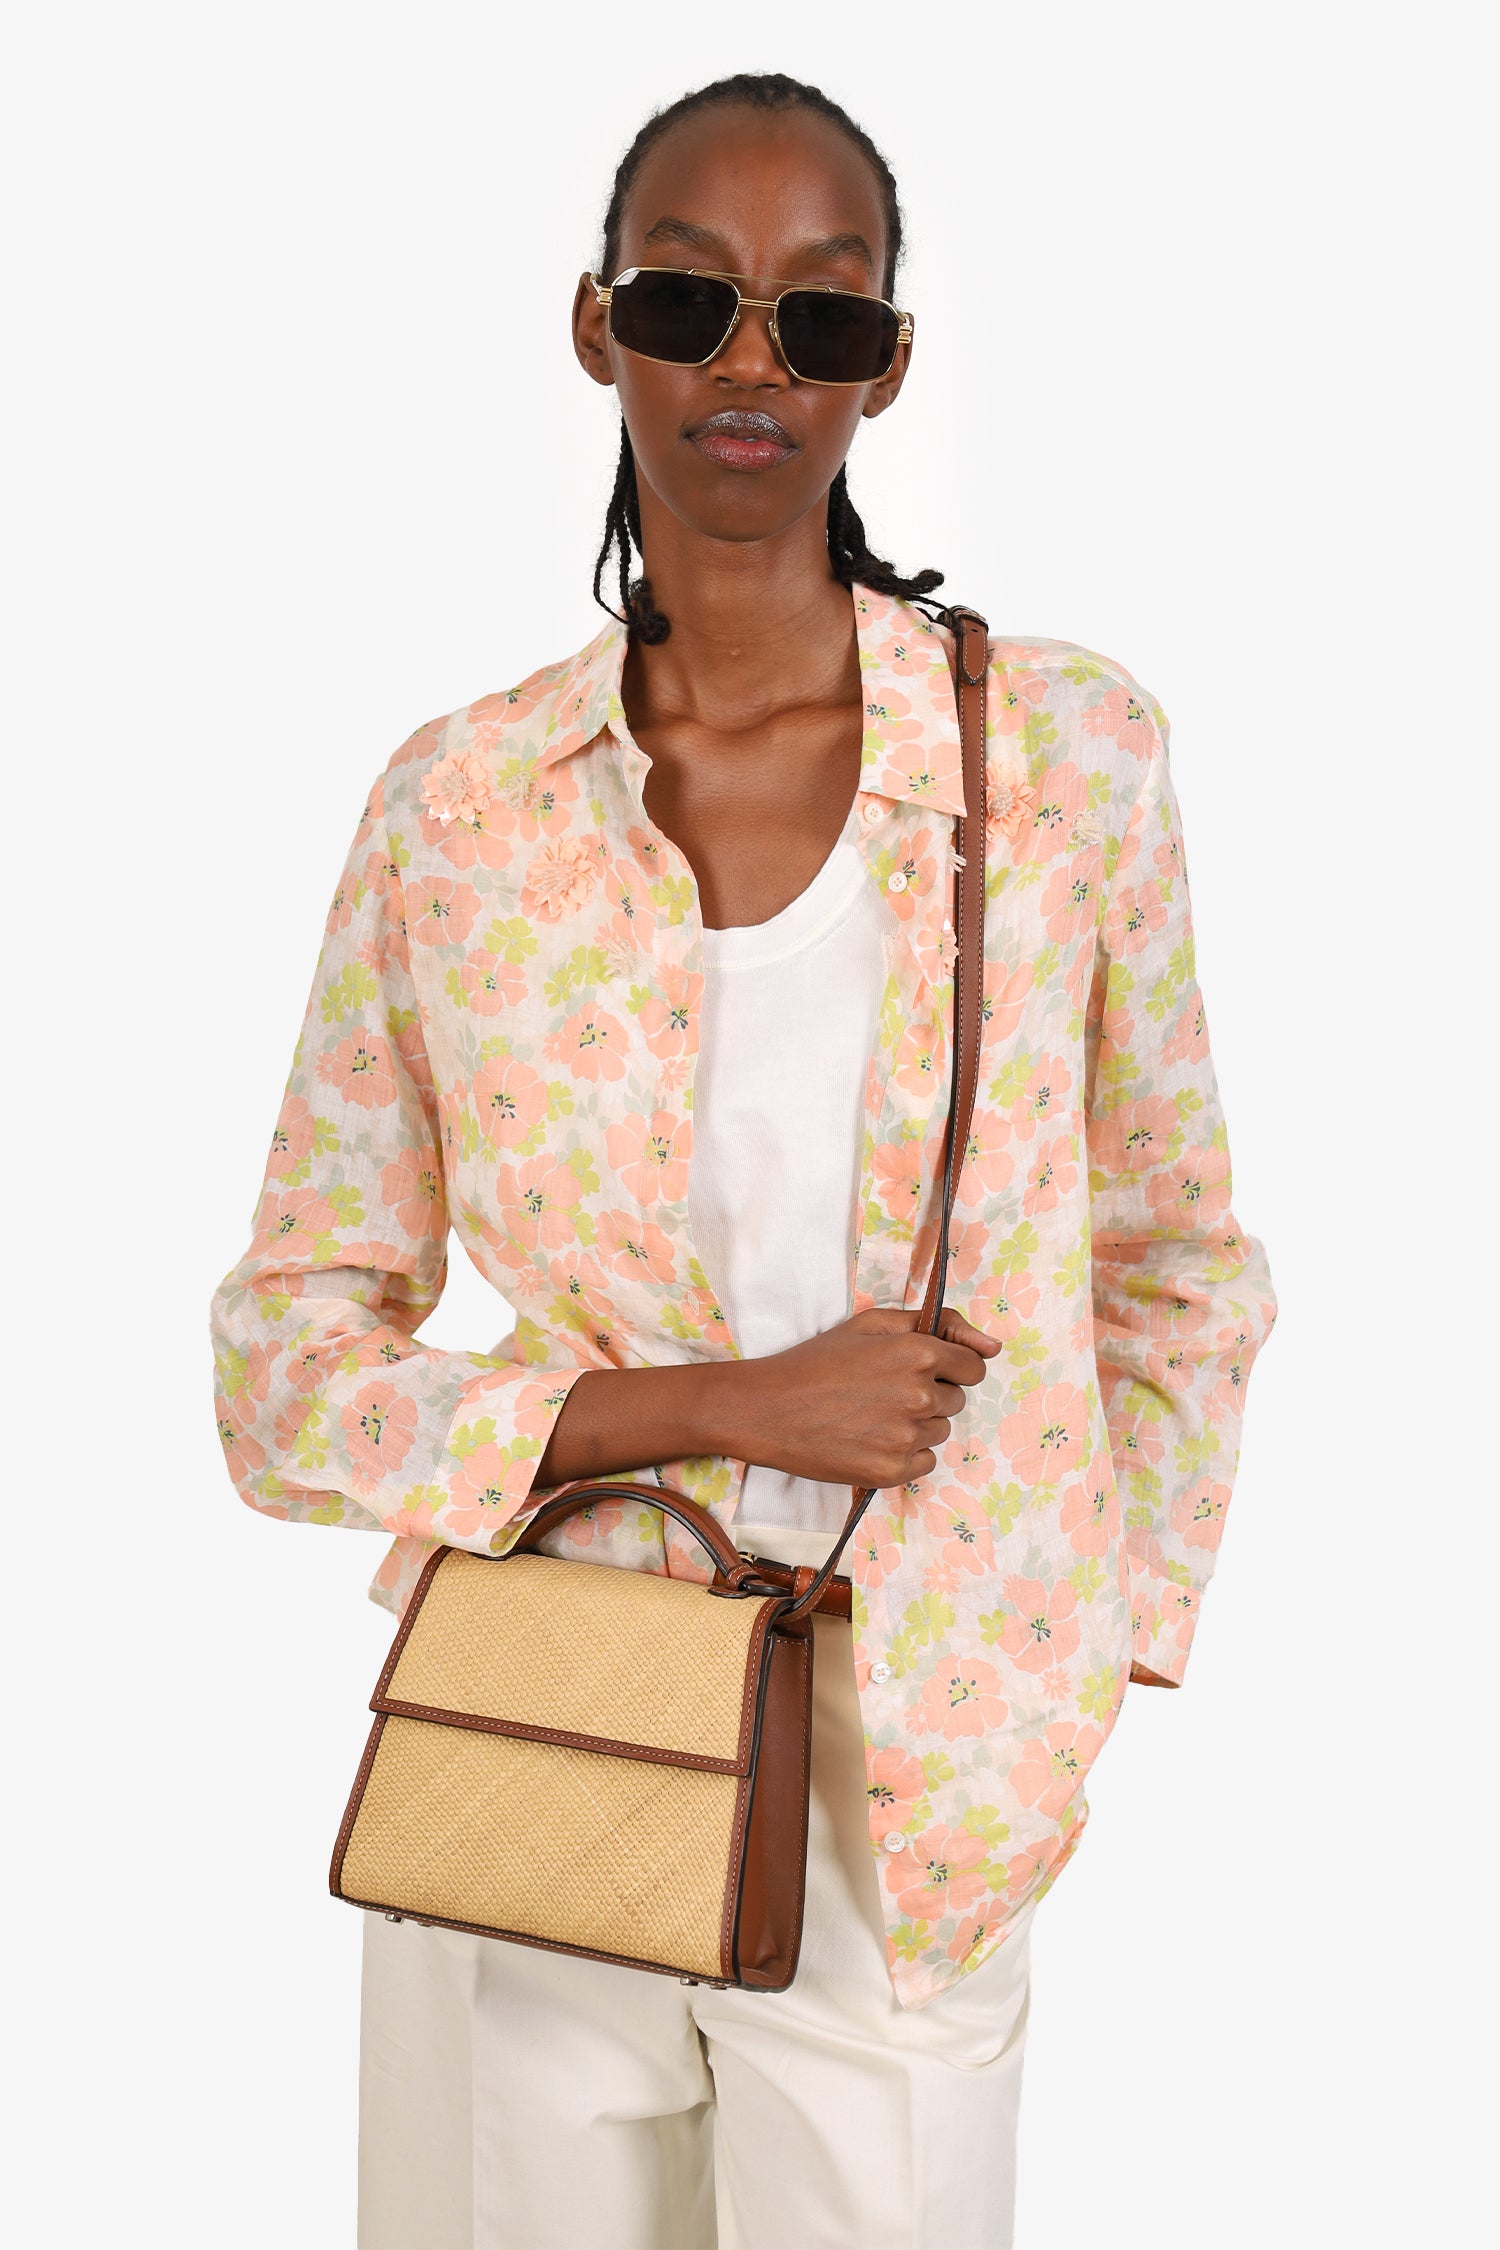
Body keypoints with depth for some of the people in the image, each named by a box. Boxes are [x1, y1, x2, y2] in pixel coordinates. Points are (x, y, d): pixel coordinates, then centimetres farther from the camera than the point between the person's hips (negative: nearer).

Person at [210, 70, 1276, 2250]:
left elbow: (1178, 1270, 7)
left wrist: (1104, 1658, 7)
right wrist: (729, 1406, -15)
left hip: (917, 1825, 0)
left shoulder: (1074, 751, -5)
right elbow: (285, 1371, -4)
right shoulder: (453, 804, -4)